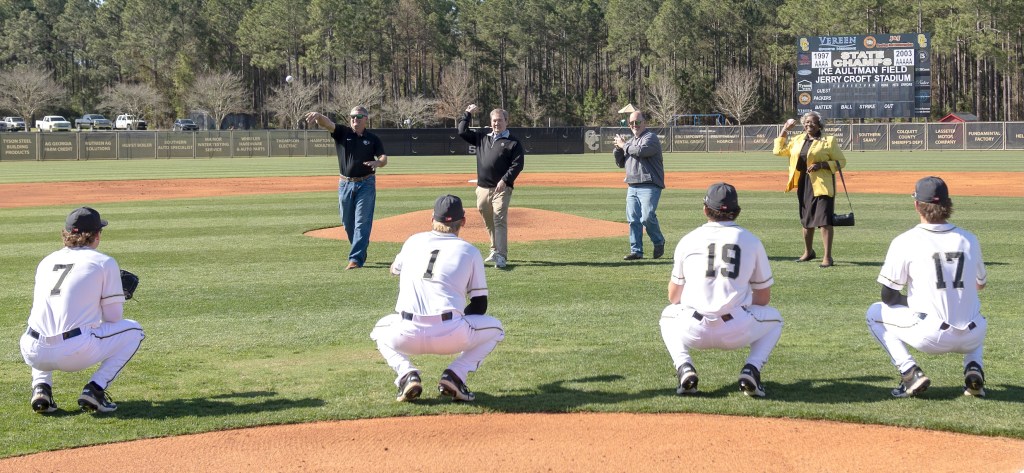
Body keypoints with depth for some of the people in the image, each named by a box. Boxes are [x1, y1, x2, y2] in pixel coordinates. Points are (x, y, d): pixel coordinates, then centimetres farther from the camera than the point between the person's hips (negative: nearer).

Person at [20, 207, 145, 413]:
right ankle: (95, 389, 3)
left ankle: (41, 387, 15)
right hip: (76, 354, -5)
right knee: (133, 330, 18)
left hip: (34, 355, 5)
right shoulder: (105, 263, 5)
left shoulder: (46, 261, 20)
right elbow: (113, 317, 5)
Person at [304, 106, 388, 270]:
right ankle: (360, 251, 30)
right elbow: (326, 123, -16)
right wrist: (318, 115, -39)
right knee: (348, 223, 10)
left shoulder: (373, 139, 3)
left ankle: (356, 259, -11)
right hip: (345, 184, 2)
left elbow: (384, 158, -5)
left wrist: (378, 162, -29)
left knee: (362, 222, -8)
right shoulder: (342, 132, 2)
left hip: (366, 184, -2)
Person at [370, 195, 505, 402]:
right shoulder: (470, 251, 10)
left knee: (380, 331, 36)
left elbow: (395, 269, 38)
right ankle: (454, 375, 4)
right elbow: (479, 305, 11)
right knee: (494, 328, 25)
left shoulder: (413, 241, 16)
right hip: (449, 336, -2)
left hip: (407, 337, 2)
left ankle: (406, 374, 7)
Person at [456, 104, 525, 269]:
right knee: (489, 222, 13)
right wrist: (467, 114, 13)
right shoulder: (482, 136, 16)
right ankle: (495, 250, 27)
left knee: (500, 221, -14)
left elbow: (517, 164, -7)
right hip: (482, 188, 5)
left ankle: (501, 256, -18)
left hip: (501, 188, -5)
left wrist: (505, 180, -17)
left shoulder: (513, 142, 1)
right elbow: (462, 131, 17)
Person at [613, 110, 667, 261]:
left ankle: (659, 242, 5)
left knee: (647, 217, -17)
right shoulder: (630, 141, 22)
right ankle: (636, 251, 7)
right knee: (633, 219, 3)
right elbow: (620, 163, 23)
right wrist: (618, 148, 5)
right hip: (632, 186, 8)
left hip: (649, 186, -8)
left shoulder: (651, 137, -3)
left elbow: (640, 151, -22)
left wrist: (624, 145, -7)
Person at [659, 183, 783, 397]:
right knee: (773, 318, 30)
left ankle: (684, 368, 8)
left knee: (668, 315, 35)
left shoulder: (688, 240, 11)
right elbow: (763, 297, 17)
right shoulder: (751, 240, 10)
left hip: (693, 331, 1)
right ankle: (751, 370, 4)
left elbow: (673, 296, 18)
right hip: (736, 333, -1)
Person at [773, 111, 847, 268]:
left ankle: (828, 257, -13)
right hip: (803, 184, 6)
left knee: (824, 220, -12)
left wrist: (822, 164, -18)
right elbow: (779, 150, 13)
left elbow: (841, 162, -4)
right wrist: (784, 130, 12)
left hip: (822, 185, -6)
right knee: (806, 220, 16)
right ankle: (808, 252, 32)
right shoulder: (797, 140, 13)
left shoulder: (828, 141, -3)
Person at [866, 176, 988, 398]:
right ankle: (973, 368, 11)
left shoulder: (905, 241, -6)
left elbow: (888, 296, -1)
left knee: (875, 313, 18)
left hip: (930, 337, -4)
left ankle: (910, 372, 2)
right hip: (971, 338, 4)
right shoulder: (969, 239, 6)